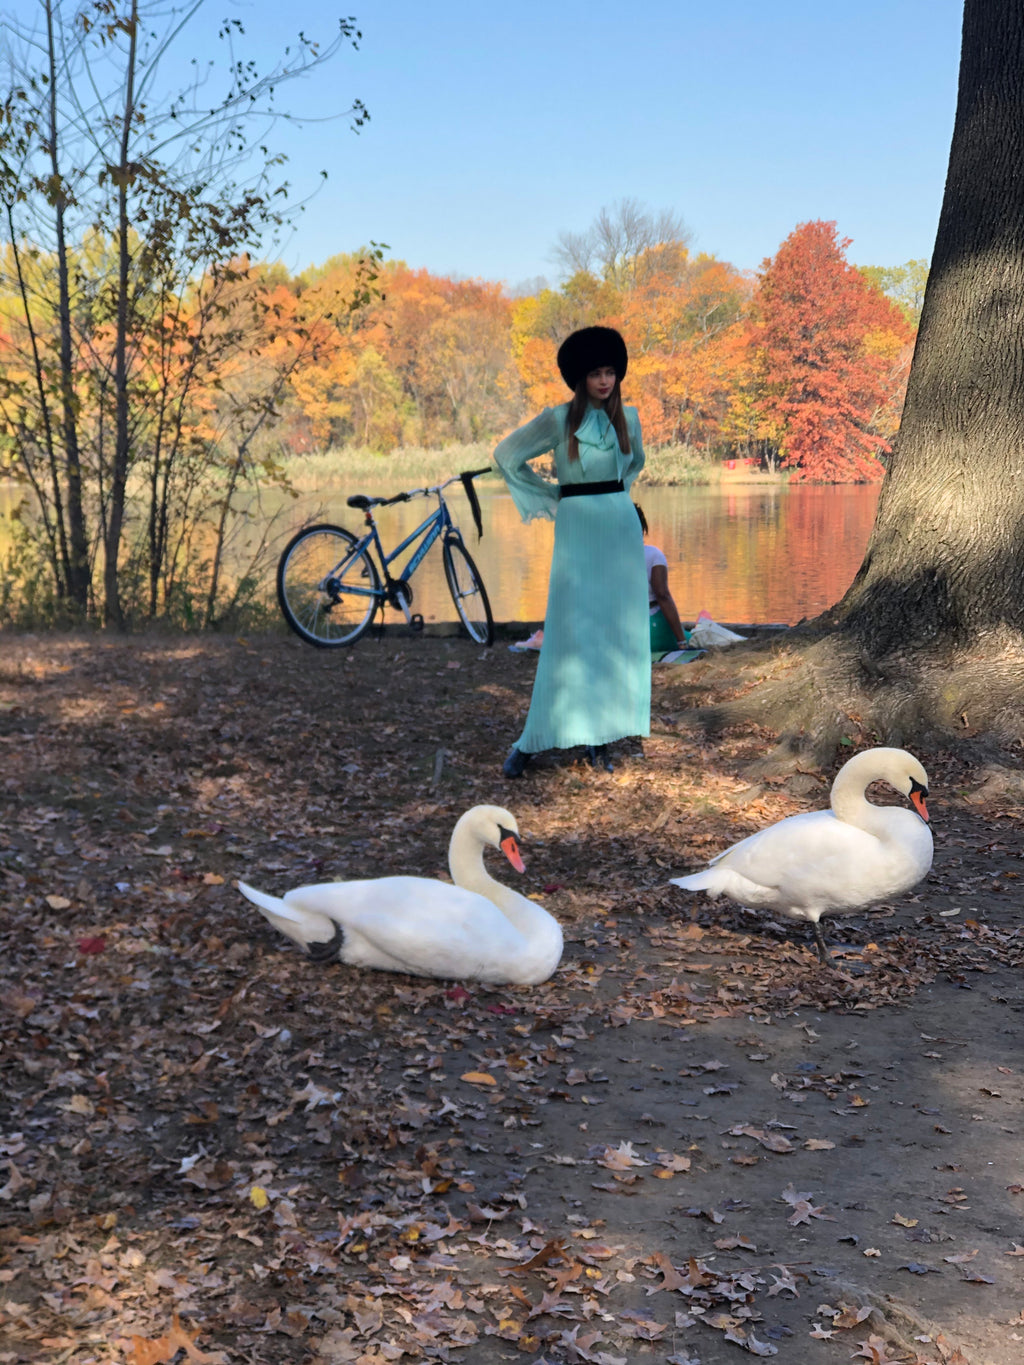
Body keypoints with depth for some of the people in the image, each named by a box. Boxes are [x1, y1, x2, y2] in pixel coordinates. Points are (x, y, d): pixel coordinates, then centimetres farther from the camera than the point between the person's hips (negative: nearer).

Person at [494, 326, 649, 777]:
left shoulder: (627, 417, 6)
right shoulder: (558, 419, -6)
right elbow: (507, 455, 1)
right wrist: (549, 497, 4)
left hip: (622, 528, 4)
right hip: (577, 528, -4)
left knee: (618, 633, 2)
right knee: (570, 631, -7)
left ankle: (600, 737, 10)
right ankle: (531, 741, -1)